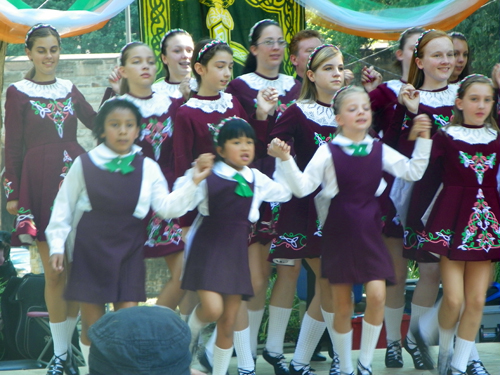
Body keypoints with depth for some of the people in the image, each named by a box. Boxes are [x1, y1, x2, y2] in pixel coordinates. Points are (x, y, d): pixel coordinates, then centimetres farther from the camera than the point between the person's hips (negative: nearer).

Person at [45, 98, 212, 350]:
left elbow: (167, 207, -3)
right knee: (92, 324, 3)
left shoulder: (148, 168, 3)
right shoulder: (85, 164, -2)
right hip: (90, 251, -1)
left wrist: (194, 182, -14)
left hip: (128, 252, 1)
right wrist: (57, 246, 1)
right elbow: (64, 207, 4)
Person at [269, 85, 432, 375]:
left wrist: (423, 139, 2)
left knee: (377, 295, -15)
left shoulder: (379, 150, 5)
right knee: (343, 306, 4)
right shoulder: (328, 152, -4)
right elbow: (302, 187, -8)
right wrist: (285, 160, -21)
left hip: (369, 232, 2)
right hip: (339, 232, -2)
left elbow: (412, 172, 9)